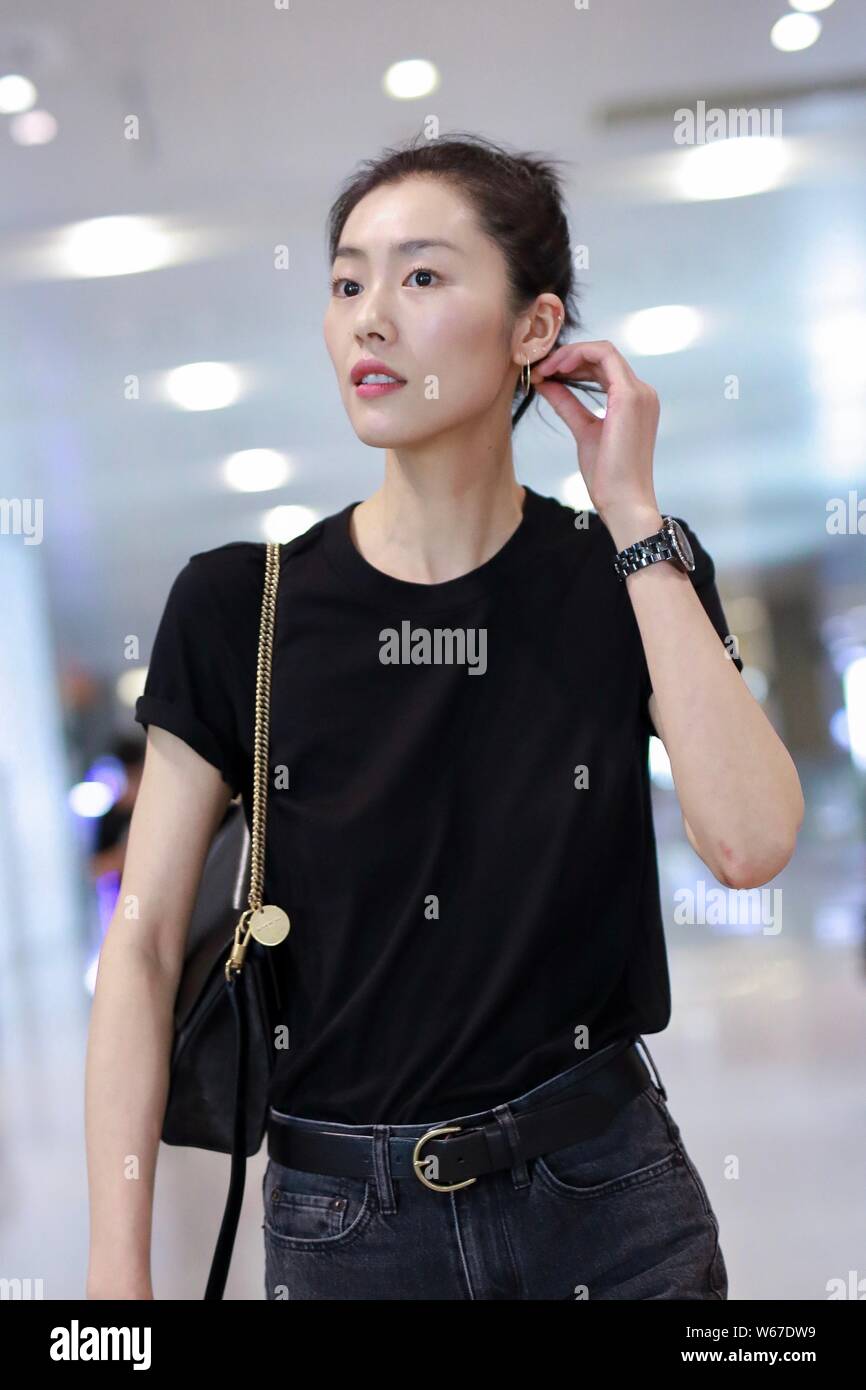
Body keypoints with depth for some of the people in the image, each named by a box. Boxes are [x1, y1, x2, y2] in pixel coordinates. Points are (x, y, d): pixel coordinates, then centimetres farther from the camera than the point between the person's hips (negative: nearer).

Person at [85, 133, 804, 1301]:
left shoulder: (637, 576, -4)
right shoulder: (240, 607, -7)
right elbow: (144, 947, -6)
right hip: (341, 1220, 0)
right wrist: (119, 1271, -11)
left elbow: (748, 842, -20)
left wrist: (633, 513, -17)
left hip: (608, 1200, 1)